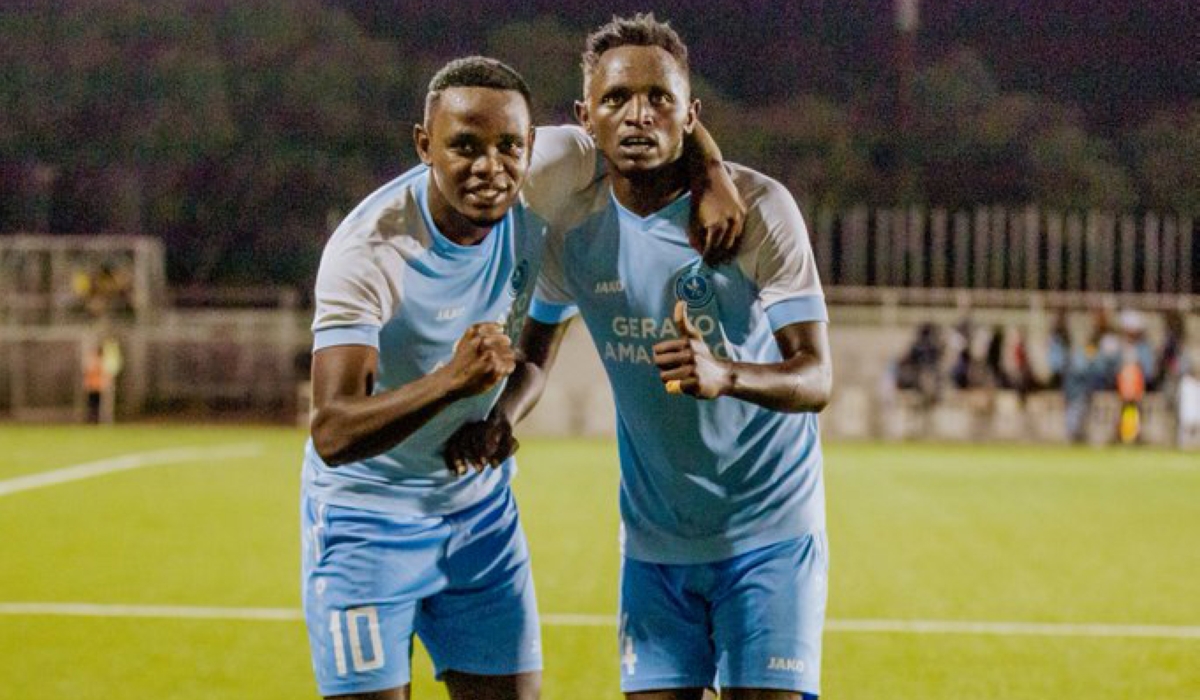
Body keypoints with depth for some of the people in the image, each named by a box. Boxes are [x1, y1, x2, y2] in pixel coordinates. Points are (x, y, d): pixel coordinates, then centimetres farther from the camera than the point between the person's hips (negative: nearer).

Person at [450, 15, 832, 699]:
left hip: (768, 532, -3)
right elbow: (538, 347, 14)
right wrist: (500, 418, -7)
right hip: (654, 538, 3)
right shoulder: (573, 226, -3)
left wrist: (726, 375, -39)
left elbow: (816, 378, -19)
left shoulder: (759, 207, -15)